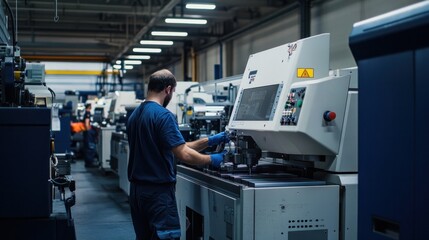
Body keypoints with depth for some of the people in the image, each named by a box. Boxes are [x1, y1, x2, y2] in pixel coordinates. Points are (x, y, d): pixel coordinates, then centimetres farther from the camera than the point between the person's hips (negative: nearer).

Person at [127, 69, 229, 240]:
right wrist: (211, 160, -2)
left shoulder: (135, 115, 12)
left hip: (136, 189, 9)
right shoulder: (163, 115, -16)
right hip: (158, 191, -9)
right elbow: (184, 155, -19)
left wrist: (209, 141, 11)